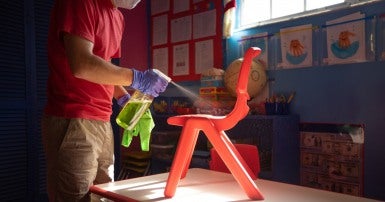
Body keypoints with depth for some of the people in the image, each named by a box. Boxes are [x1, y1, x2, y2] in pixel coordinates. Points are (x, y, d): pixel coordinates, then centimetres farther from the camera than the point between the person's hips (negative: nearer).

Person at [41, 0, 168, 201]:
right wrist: (136, 78, -17)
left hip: (103, 123, 8)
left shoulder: (117, 17, 16)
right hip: (72, 122, -8)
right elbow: (82, 65, -22)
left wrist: (124, 98, 8)